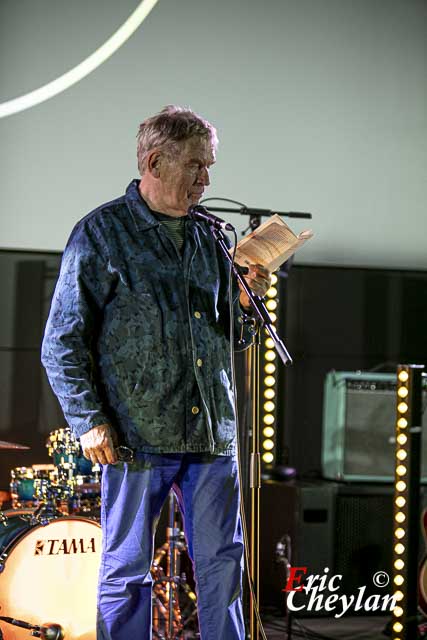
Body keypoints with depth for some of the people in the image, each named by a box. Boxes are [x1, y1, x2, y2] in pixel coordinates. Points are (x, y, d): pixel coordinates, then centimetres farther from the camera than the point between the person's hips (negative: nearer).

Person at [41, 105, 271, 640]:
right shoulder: (101, 233, -2)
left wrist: (244, 304, 0)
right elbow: (63, 342, -5)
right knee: (127, 573, 2)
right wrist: (88, 420, -13)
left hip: (211, 432, 5)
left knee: (222, 565, 8)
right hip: (136, 435, -5)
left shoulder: (207, 240, 15)